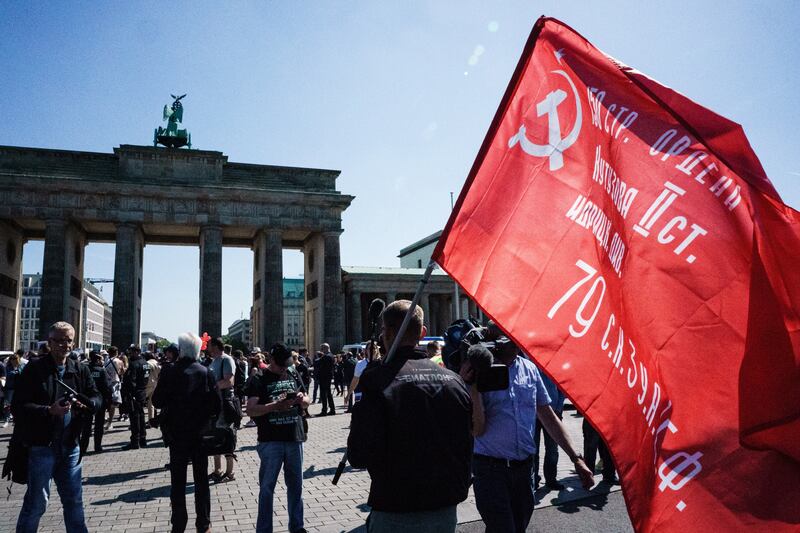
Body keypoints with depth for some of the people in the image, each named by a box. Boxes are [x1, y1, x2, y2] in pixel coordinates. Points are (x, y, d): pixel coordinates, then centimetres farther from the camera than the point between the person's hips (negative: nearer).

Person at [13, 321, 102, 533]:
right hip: (41, 446, -5)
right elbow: (18, 406, -12)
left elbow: (96, 397, 7)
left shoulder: (80, 370, 7)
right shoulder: (34, 369, -8)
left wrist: (87, 405, -15)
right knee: (36, 502, 4)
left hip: (70, 446, 5)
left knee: (74, 500, 16)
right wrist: (49, 410, -26)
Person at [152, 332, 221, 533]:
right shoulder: (206, 373, -9)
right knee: (201, 480, 11)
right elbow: (216, 405, -9)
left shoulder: (169, 372, -12)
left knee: (178, 481, 11)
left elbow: (157, 402, -9)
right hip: (200, 433, 1)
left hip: (176, 433, -1)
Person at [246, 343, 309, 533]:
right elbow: (251, 410, -13)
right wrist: (276, 406, -26)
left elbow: (306, 403, 18)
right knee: (267, 487, 3)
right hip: (270, 441, -4)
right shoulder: (259, 380, -3)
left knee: (296, 485, 14)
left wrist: (302, 399, -6)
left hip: (295, 438, 4)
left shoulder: (294, 375, 11)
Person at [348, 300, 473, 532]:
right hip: (446, 510, 5)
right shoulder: (454, 380, -1)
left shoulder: (377, 379, -17)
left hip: (396, 514, -4)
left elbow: (359, 456, -19)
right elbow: (466, 447, 6)